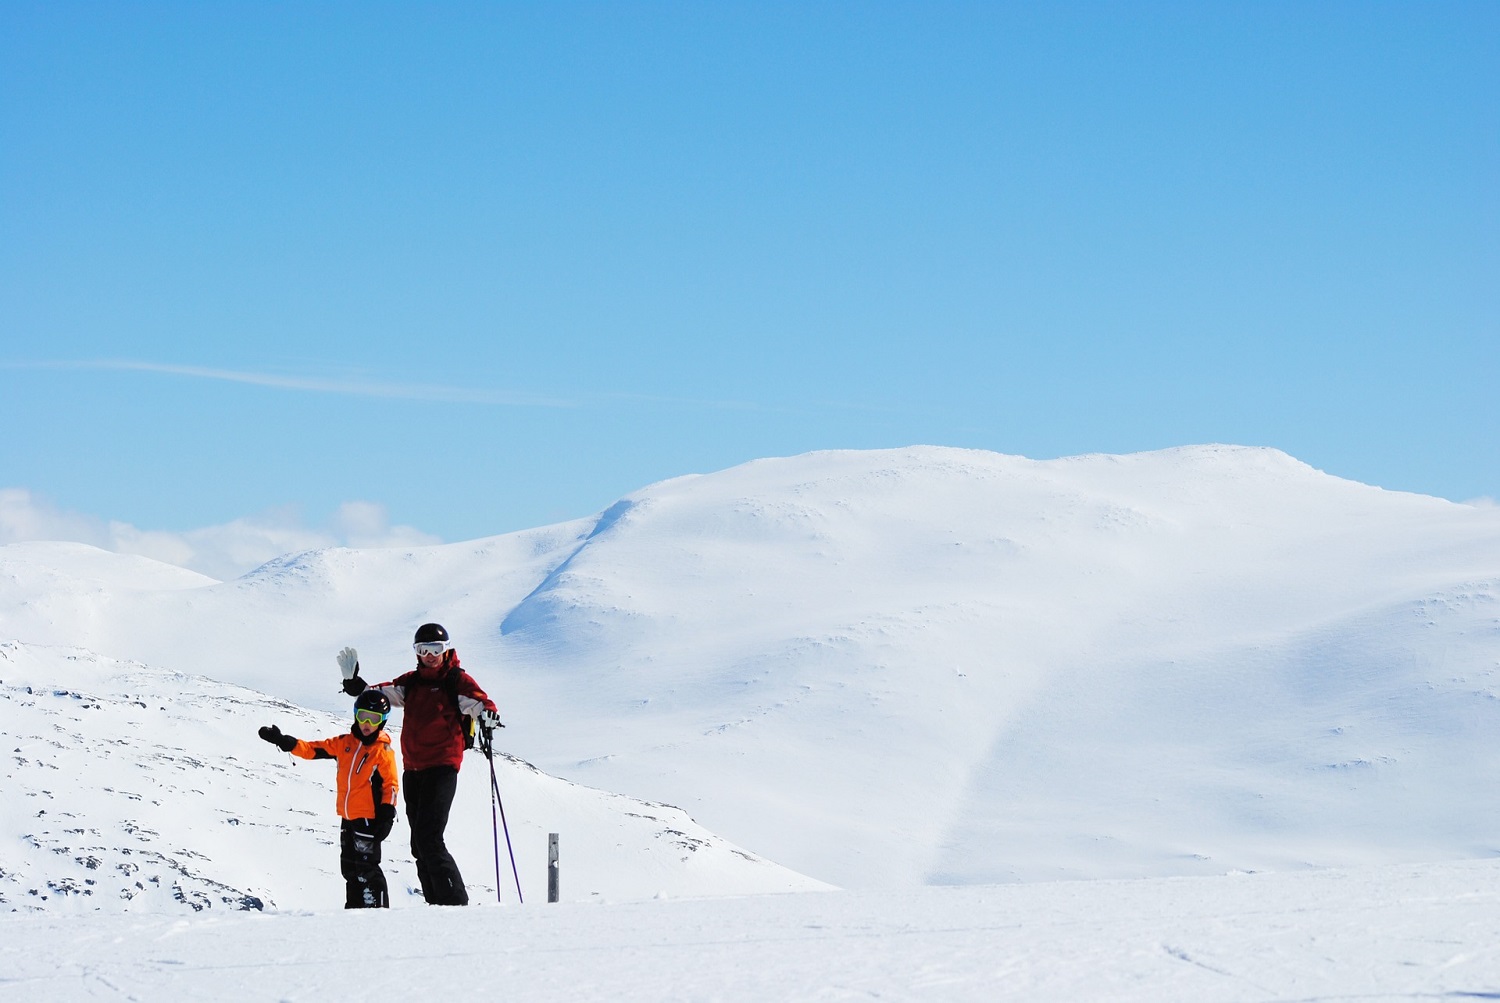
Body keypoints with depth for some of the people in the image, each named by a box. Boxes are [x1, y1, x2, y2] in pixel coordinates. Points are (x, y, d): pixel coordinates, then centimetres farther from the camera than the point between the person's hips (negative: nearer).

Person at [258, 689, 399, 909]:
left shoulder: (383, 750, -6)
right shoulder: (345, 743, 9)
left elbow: (391, 784, -7)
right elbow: (313, 750, 8)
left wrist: (387, 815, -14)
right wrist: (284, 742, -2)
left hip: (369, 819, -7)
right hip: (348, 818, 7)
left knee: (366, 867, -8)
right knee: (349, 867, 12)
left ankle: (377, 908, -4)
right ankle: (354, 907, 19)